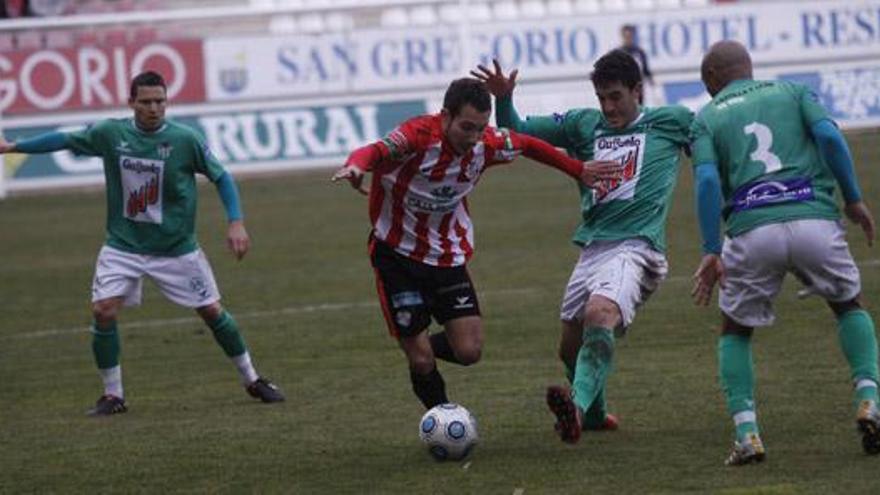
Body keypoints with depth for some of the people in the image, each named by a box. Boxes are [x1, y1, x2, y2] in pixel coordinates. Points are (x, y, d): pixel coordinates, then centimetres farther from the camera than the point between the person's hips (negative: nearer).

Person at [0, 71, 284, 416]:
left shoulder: (185, 139, -12)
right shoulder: (110, 134, -6)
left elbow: (221, 177, -3)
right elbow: (65, 140, 7)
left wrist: (236, 223, -13)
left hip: (176, 248, -1)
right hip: (123, 246, 1)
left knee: (212, 310, 2)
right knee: (103, 311, -13)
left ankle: (252, 380, 20)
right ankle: (113, 396, 1)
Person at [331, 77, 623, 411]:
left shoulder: (488, 144, -10)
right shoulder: (419, 136, -27)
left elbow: (529, 145, 10)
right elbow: (375, 151, -45)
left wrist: (579, 171, 15)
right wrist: (356, 167, -68)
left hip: (449, 256, 5)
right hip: (397, 255, -5)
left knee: (469, 352, -5)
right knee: (421, 362, -5)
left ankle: (419, 347, 26)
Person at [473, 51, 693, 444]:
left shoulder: (670, 122, 7)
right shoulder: (583, 124, 15)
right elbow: (518, 133, 13)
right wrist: (503, 100, -4)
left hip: (636, 246, -6)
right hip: (591, 247, 6)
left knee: (599, 314, -33)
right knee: (571, 345, 11)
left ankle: (577, 406, -50)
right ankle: (593, 415, 39)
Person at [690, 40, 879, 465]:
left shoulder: (707, 118, 17)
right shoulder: (792, 91, 21)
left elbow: (708, 179, 0)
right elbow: (829, 136, 2)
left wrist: (711, 252, -4)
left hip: (751, 228, -1)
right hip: (814, 218, 1)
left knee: (735, 331, 21)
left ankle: (746, 432, 2)